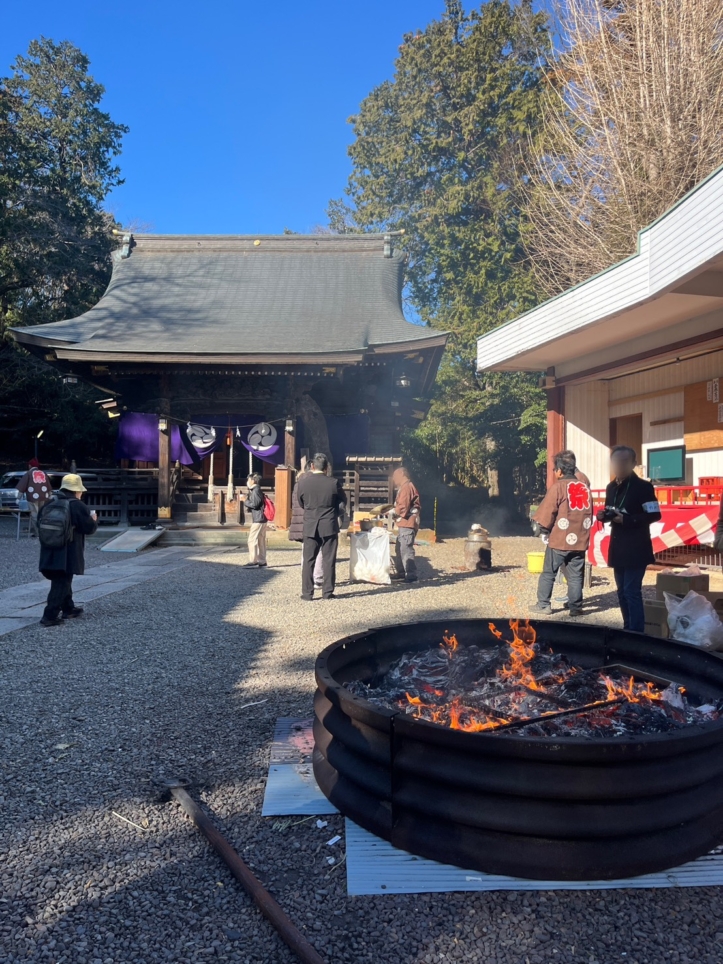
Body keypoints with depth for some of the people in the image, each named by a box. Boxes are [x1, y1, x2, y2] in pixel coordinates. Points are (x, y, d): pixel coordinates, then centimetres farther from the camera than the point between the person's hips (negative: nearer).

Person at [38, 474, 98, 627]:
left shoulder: (49, 504, 8)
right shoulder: (78, 506, -11)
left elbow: (40, 522, 17)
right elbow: (89, 528, -10)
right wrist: (94, 520, 10)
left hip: (49, 553, 7)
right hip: (68, 555, -7)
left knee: (61, 581, 20)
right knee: (62, 584, -2)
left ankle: (68, 609, 32)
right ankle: (50, 616, -6)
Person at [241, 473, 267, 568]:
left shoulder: (256, 491, -12)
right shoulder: (257, 490, 18)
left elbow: (254, 504, -18)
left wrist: (245, 500, -7)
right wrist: (247, 499, 13)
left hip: (258, 520, -10)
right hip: (261, 519, 10)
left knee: (252, 540, -8)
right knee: (260, 541, 10)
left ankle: (253, 561, -9)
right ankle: (262, 562, 12)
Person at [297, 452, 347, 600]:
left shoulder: (303, 482, -4)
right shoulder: (334, 483, -9)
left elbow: (301, 503, 8)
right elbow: (343, 502, 5)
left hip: (310, 526, 1)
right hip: (329, 526, -1)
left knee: (308, 560, 7)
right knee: (329, 560, 6)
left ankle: (307, 593, 7)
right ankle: (328, 592, 9)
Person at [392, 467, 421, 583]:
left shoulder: (406, 487, -13)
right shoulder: (406, 487, 20)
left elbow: (403, 507, -20)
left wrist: (392, 511, -5)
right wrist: (394, 510, 11)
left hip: (407, 524, -11)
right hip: (405, 524, 11)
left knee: (406, 549, -11)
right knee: (399, 549, 17)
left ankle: (411, 576, -11)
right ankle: (401, 573, 24)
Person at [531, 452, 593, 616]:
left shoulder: (558, 486, -9)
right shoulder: (585, 487, 8)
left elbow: (546, 513, -10)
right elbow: (590, 514, 12)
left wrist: (545, 529, 6)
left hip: (559, 539, -4)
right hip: (580, 540, 4)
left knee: (548, 573, 7)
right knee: (576, 575, 9)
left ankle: (543, 604, 11)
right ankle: (575, 607, 10)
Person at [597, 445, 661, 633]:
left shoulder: (643, 486, -9)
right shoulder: (611, 487, 11)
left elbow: (655, 515, -14)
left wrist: (627, 519, -23)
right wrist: (603, 516, -3)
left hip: (635, 548, -7)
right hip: (618, 547, 7)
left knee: (632, 591, -9)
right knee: (622, 592, 13)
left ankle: (637, 632, -1)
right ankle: (628, 629, 23)